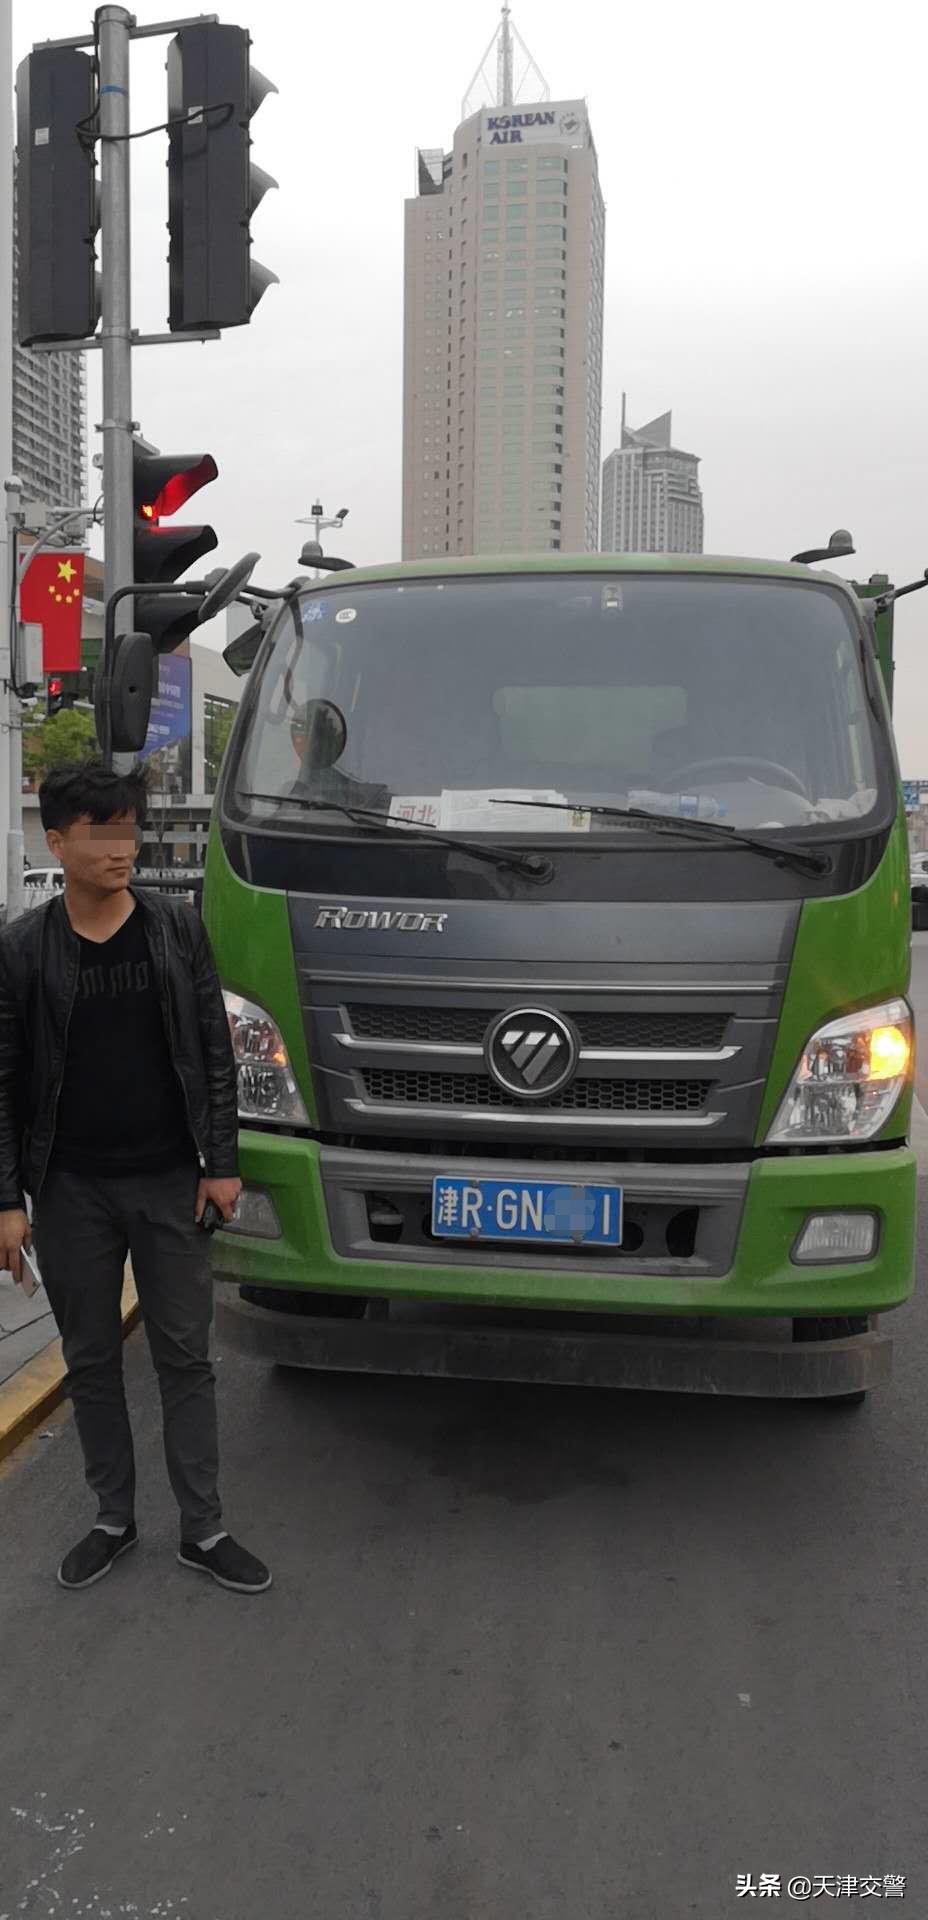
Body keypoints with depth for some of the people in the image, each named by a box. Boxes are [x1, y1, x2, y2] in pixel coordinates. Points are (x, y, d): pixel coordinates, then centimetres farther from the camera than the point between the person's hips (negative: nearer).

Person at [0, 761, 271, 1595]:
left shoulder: (178, 928, -1)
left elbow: (216, 1052, 1)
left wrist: (222, 1163, -3)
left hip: (170, 1183, 0)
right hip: (71, 1193, 0)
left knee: (185, 1359, 7)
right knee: (91, 1361, 13)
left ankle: (204, 1530, 20)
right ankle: (114, 1519, 30)